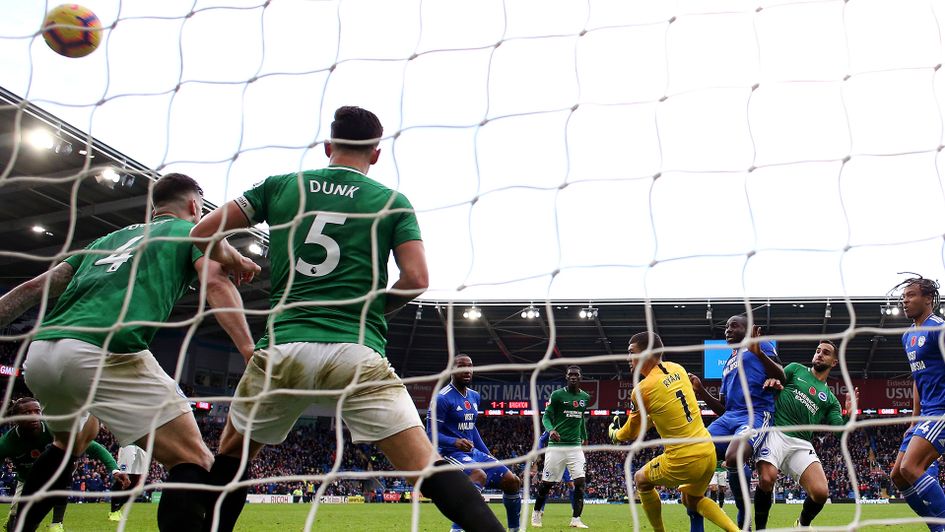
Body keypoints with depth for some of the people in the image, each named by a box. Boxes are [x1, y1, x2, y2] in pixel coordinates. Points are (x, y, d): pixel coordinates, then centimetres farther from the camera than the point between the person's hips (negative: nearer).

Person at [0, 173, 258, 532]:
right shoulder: (193, 230, 18)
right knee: (194, 462, -6)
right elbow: (215, 282, -3)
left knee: (74, 438, 37)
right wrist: (250, 351, -11)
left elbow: (34, 288, 26)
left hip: (39, 353, 7)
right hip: (105, 354, -7)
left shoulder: (110, 237, 32)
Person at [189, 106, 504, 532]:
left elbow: (203, 233, 14)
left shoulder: (280, 186, 12)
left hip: (283, 349, 2)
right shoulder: (393, 202, 8)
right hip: (357, 352, -2)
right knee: (425, 464, -5)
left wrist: (230, 261, 34)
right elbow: (416, 280, -1)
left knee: (231, 455, 25)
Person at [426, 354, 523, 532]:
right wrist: (455, 442, -32)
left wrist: (487, 454, 21)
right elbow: (432, 434, -15)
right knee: (479, 475, -37)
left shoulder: (474, 396, 13)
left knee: (513, 481, 1)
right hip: (451, 453, -8)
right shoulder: (442, 398, -13)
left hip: (474, 452, 8)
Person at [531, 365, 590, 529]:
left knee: (580, 481, -9)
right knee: (547, 482, 3)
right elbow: (546, 416, -6)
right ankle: (537, 512, 26)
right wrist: (550, 430, -26)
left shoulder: (585, 397, 9)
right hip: (556, 446, -4)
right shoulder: (557, 395, -6)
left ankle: (576, 519, -2)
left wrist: (584, 437, 27)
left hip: (575, 446, 4)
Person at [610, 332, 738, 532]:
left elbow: (630, 434, 3)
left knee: (641, 479, 21)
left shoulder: (641, 390, -15)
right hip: (709, 453, 6)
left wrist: (614, 434, 23)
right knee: (692, 500, 28)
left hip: (683, 461, -6)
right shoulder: (677, 369, 3)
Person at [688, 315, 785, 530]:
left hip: (756, 414, -7)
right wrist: (700, 391, 13)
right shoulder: (728, 364, 30)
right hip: (728, 417, 7)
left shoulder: (761, 346, 12)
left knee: (733, 459, -35)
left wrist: (759, 353, -16)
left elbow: (782, 378, -4)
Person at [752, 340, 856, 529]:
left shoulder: (830, 399, 23)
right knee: (767, 479, -29)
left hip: (802, 443, 3)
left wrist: (848, 412, -5)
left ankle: (803, 524, 18)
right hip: (776, 432, -3)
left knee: (821, 492, -17)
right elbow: (774, 381, 10)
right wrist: (772, 380, -14)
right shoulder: (796, 369, 20)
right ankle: (760, 528, -4)